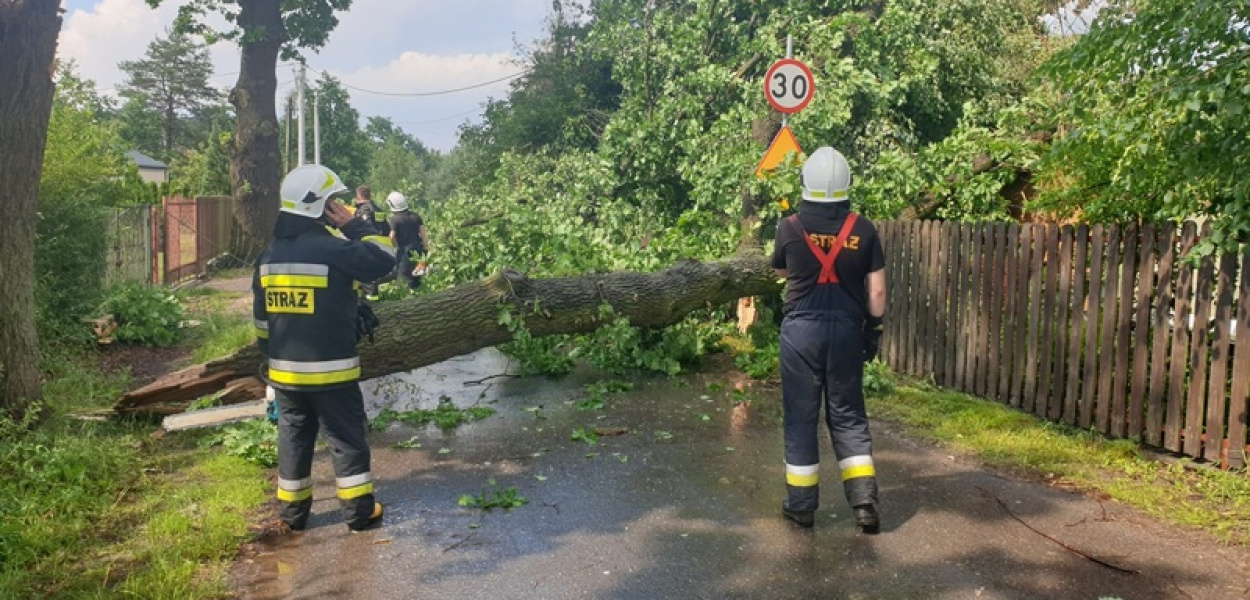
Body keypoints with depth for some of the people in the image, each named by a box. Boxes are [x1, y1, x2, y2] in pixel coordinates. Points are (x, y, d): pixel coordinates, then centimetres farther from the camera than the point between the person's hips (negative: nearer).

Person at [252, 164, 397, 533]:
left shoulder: (269, 255, 7)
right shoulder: (332, 249, -17)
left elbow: (262, 318, 13)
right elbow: (384, 259, -14)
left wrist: (270, 359, 21)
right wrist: (353, 225, -7)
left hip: (285, 369, 6)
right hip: (331, 369, -6)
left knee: (293, 437, 15)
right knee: (347, 438, 5)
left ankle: (293, 512, 23)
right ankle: (360, 511, 11)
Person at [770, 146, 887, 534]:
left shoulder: (790, 227, -5)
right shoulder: (863, 230, -2)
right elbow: (876, 291, -1)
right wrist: (874, 329, 10)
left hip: (802, 330, -1)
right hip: (846, 330, 2)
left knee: (800, 417, 7)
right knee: (848, 415, 12)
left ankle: (801, 505, 14)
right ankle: (864, 501, 7)